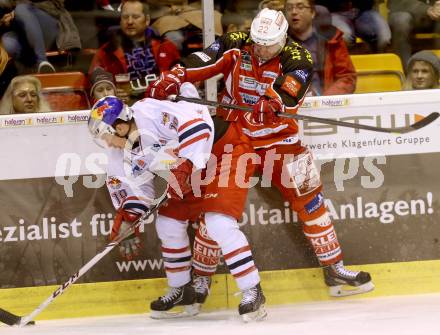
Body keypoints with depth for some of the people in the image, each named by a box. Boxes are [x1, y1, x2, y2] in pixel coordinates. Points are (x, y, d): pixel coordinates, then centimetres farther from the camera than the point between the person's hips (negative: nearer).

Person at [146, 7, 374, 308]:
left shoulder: (297, 59, -12)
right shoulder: (235, 46, -8)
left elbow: (289, 93, -29)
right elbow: (199, 64, -13)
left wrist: (273, 104, -50)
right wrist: (171, 80, -30)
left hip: (278, 136, 1)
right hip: (234, 133, -1)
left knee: (309, 199, 3)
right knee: (216, 209, -10)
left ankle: (334, 270, 18)